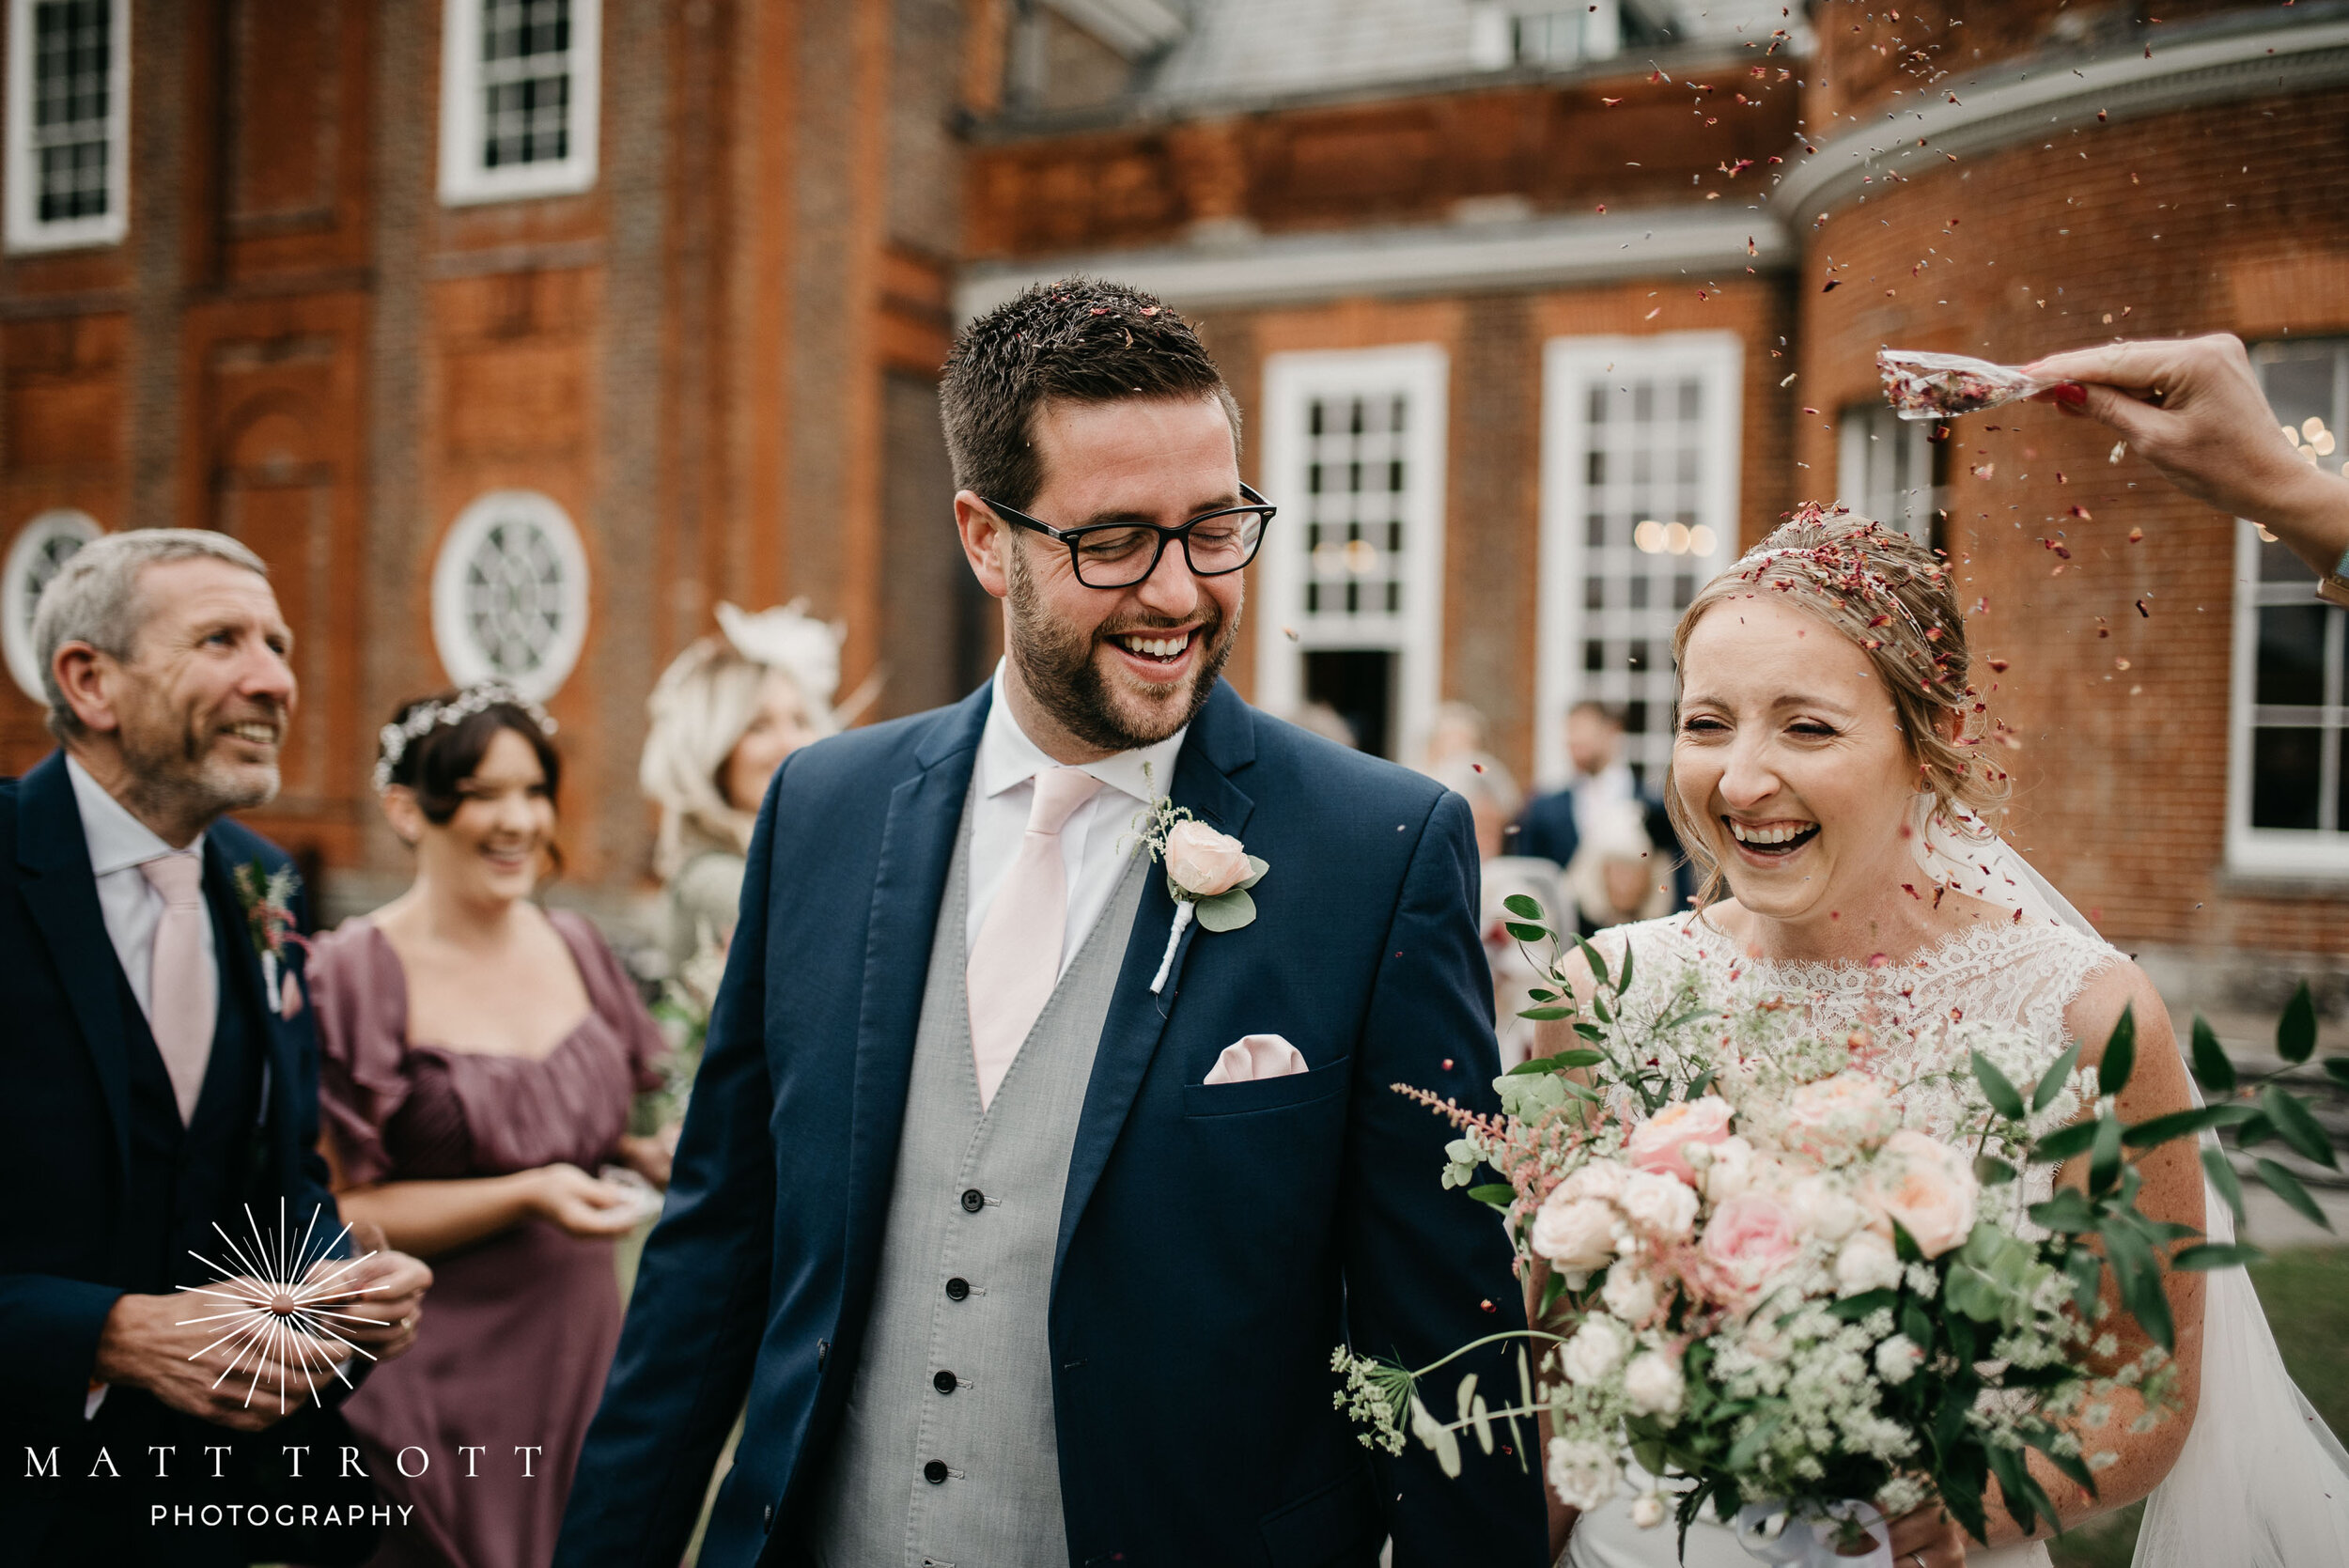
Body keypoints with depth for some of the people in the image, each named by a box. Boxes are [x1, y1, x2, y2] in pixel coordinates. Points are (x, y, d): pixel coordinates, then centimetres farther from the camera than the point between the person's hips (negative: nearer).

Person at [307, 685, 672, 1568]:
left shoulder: (573, 947, 6)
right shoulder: (355, 975, -11)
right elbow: (343, 1212, -12)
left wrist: (646, 1155, 0)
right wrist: (527, 1195, -21)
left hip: (586, 1347, 5)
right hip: (448, 1372, -5)